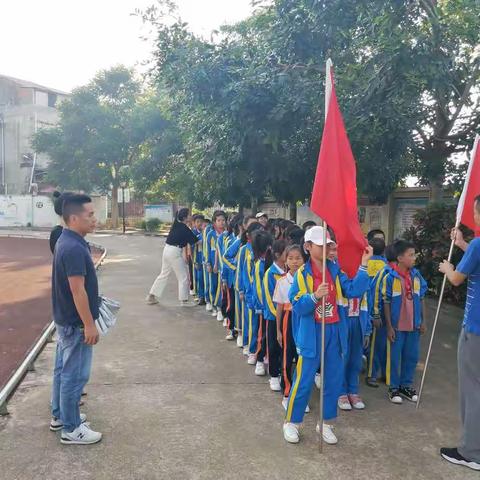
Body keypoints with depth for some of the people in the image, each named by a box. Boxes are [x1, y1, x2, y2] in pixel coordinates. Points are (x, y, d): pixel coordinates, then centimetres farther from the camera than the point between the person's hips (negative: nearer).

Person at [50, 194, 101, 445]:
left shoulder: (67, 241, 7)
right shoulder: (74, 248, -25)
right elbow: (77, 291, -26)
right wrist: (89, 325, -20)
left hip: (66, 318, 10)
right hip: (75, 322, -10)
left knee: (63, 369, 20)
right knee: (75, 374, 2)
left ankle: (59, 416, 35)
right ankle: (71, 429, 15)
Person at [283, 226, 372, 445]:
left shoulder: (335, 270, 3)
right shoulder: (302, 274, -9)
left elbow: (353, 290, -9)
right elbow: (297, 306, -15)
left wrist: (363, 265, -13)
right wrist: (315, 296, -31)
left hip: (335, 331, 5)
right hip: (311, 333, -4)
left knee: (334, 379, 13)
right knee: (304, 380, 4)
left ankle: (325, 422, 30)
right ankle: (291, 422, 23)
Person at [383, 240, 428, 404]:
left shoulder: (417, 275, 1)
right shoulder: (390, 277, -12)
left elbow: (421, 299, 9)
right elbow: (386, 303, -9)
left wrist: (423, 321, 8)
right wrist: (389, 326, -10)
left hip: (414, 325, 5)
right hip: (397, 325, -4)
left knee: (411, 357, 14)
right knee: (394, 357, 6)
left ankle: (406, 385, 31)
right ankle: (393, 388, 21)